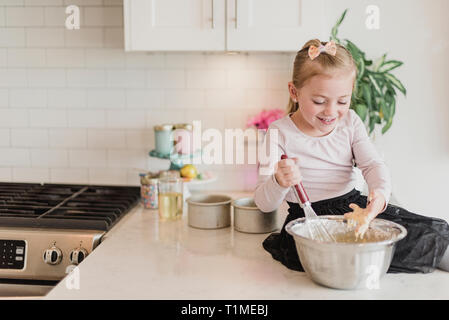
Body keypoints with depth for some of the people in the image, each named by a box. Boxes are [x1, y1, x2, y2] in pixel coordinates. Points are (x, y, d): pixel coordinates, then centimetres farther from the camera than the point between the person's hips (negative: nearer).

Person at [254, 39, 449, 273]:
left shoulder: (350, 122, 4)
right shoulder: (280, 133, -9)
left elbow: (373, 164, -6)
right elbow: (264, 203, -12)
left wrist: (380, 193, -31)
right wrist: (279, 183, -37)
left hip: (354, 207, 3)